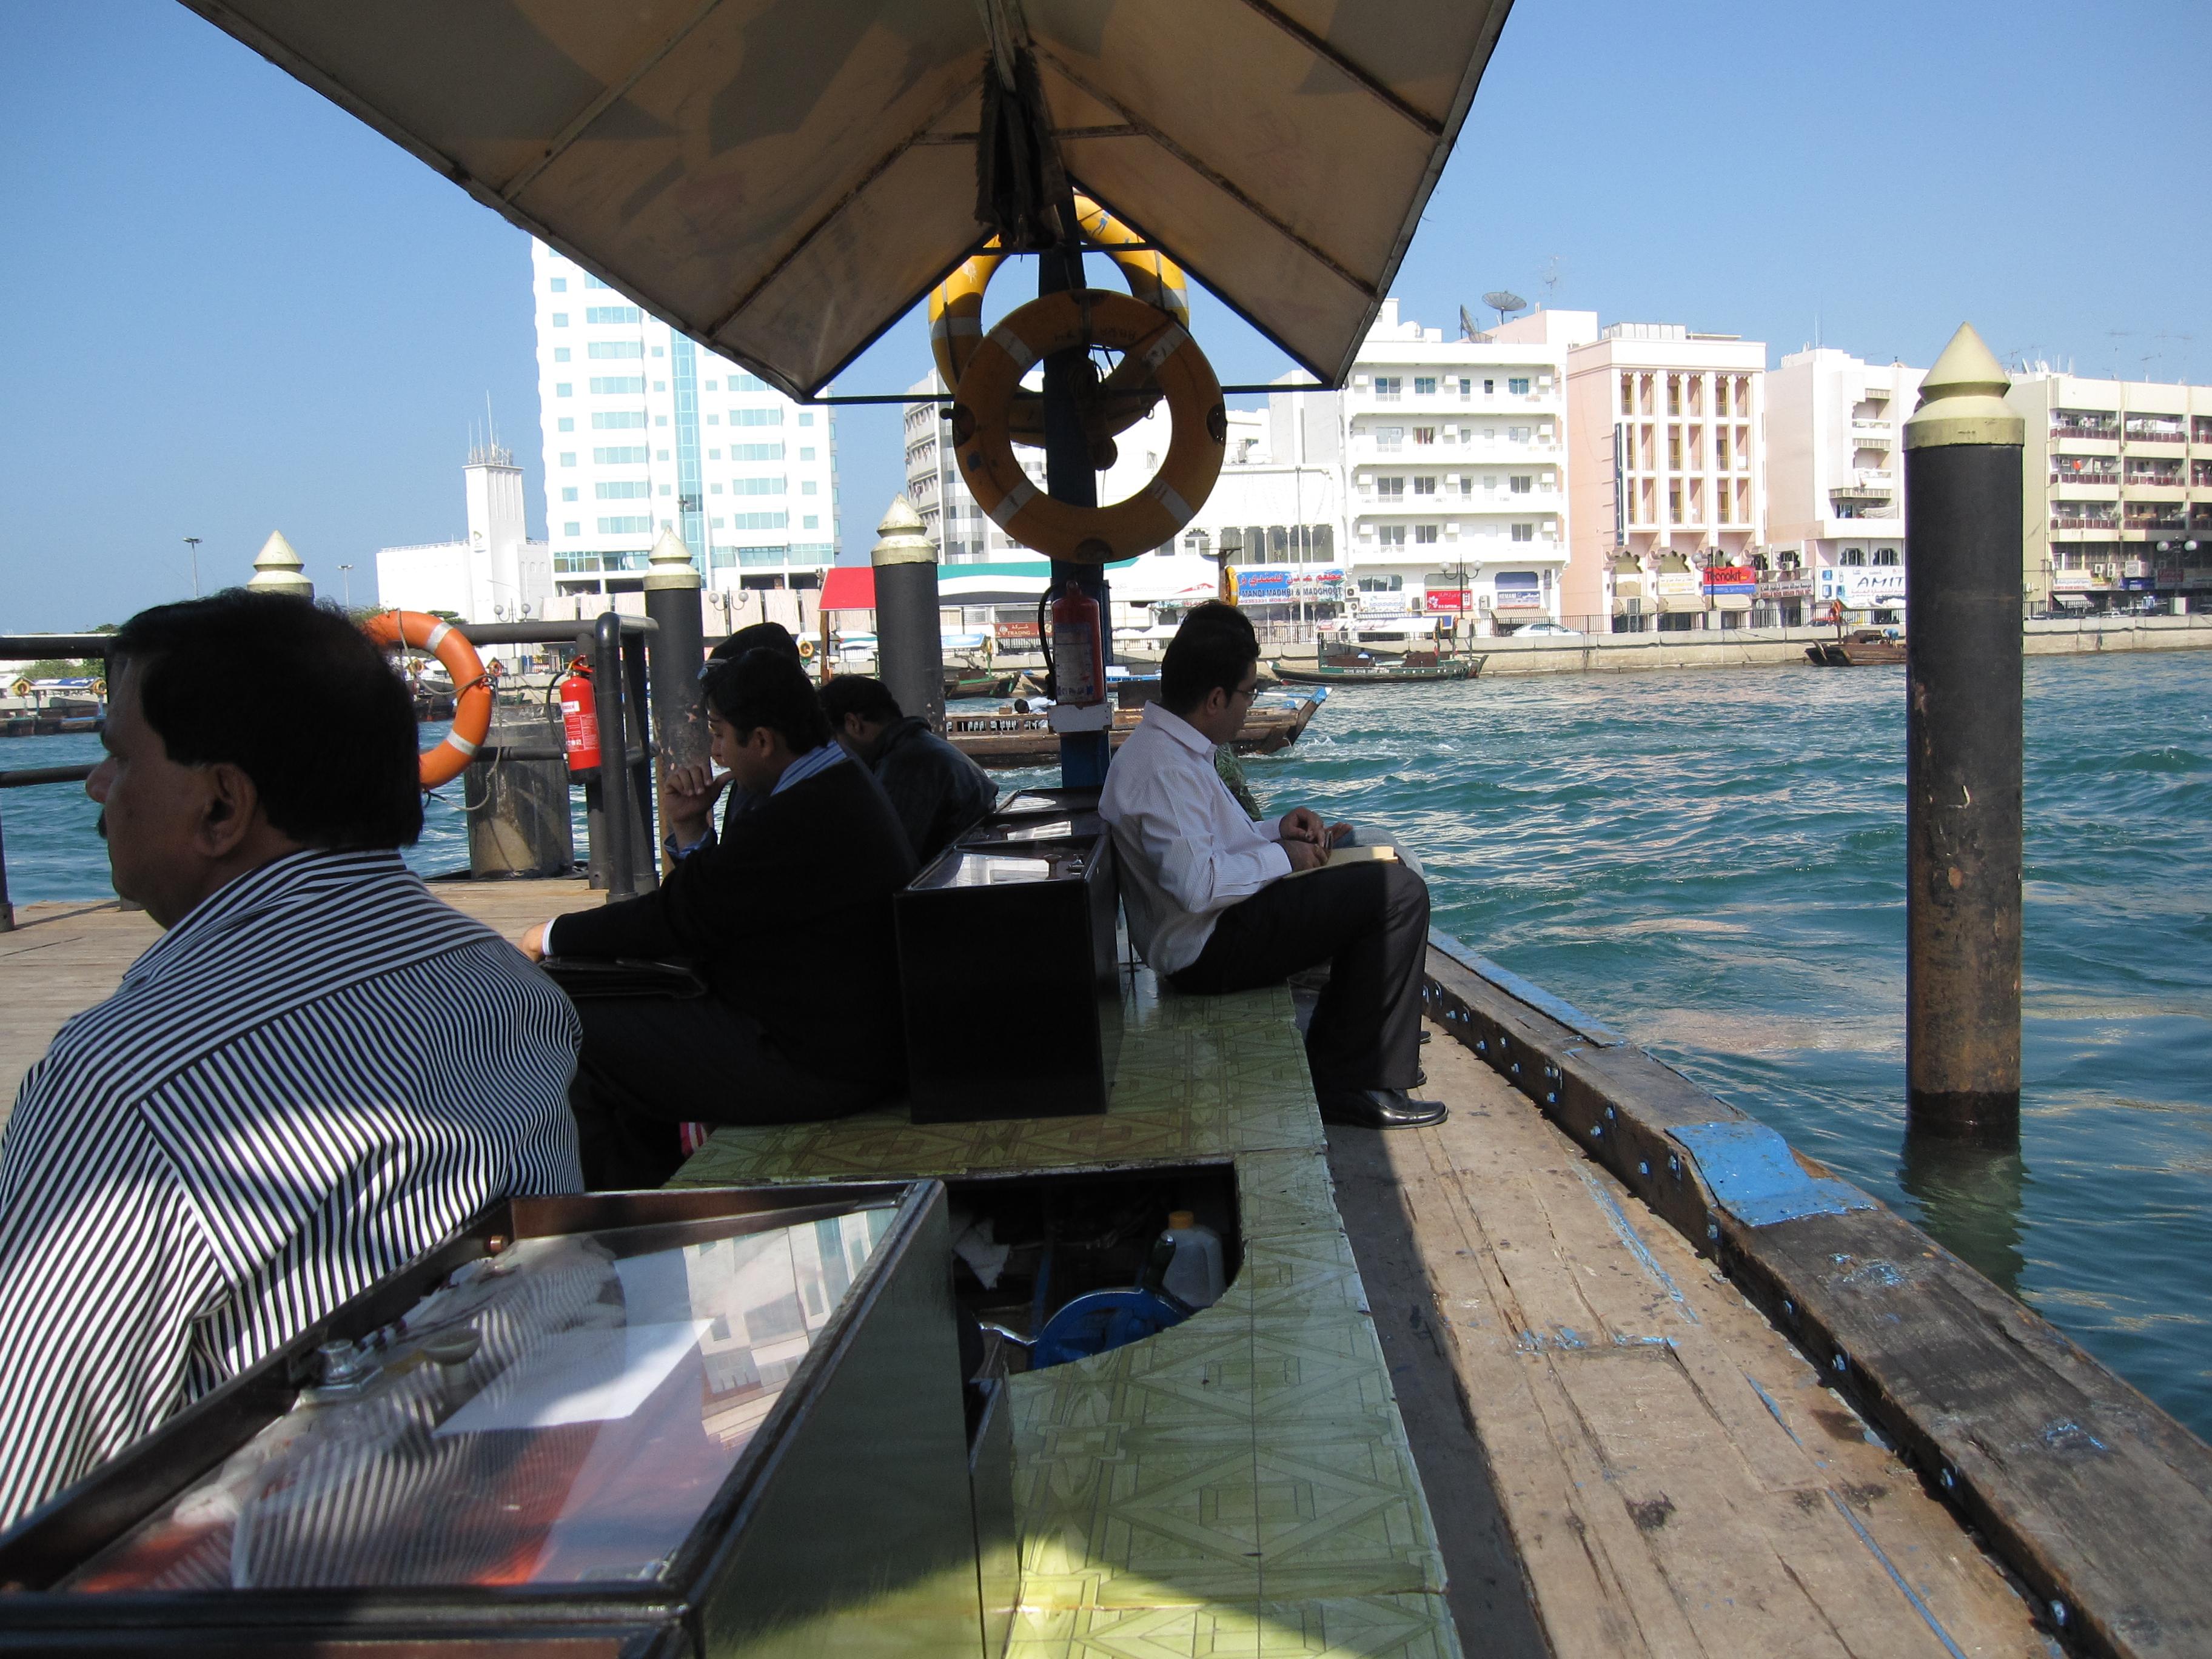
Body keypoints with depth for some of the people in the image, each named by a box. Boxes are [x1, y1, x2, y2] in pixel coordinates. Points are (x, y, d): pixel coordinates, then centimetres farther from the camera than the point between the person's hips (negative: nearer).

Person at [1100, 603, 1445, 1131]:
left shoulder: (1163, 747, 11)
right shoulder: (1164, 768, -23)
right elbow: (1196, 884, -32)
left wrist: (1276, 829, 6)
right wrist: (1281, 857, -17)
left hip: (1212, 933, 11)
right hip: (1210, 951, -11)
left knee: (1380, 870, 23)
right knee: (1399, 893, -14)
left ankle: (1332, 1057, 23)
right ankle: (1356, 1085, -9)